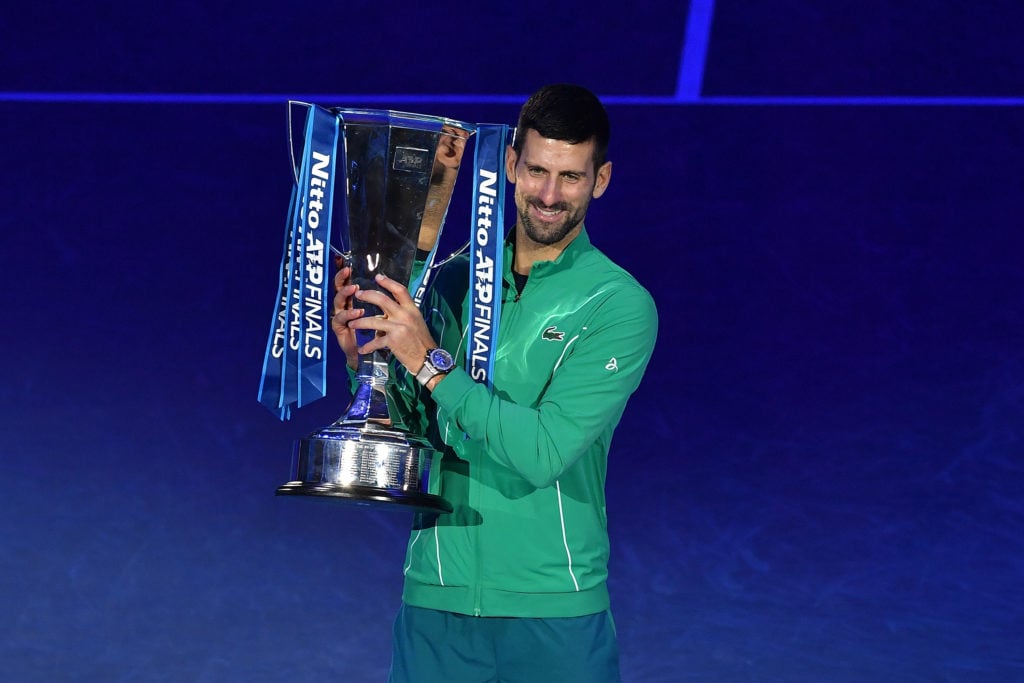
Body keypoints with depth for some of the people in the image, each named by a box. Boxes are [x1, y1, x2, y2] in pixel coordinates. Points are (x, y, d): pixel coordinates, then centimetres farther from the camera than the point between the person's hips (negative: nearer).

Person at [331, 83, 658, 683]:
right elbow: (409, 436, 11)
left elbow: (543, 453, -17)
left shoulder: (620, 306, -7)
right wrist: (363, 357, -5)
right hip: (436, 596, 3)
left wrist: (430, 363, -18)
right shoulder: (452, 279, 6)